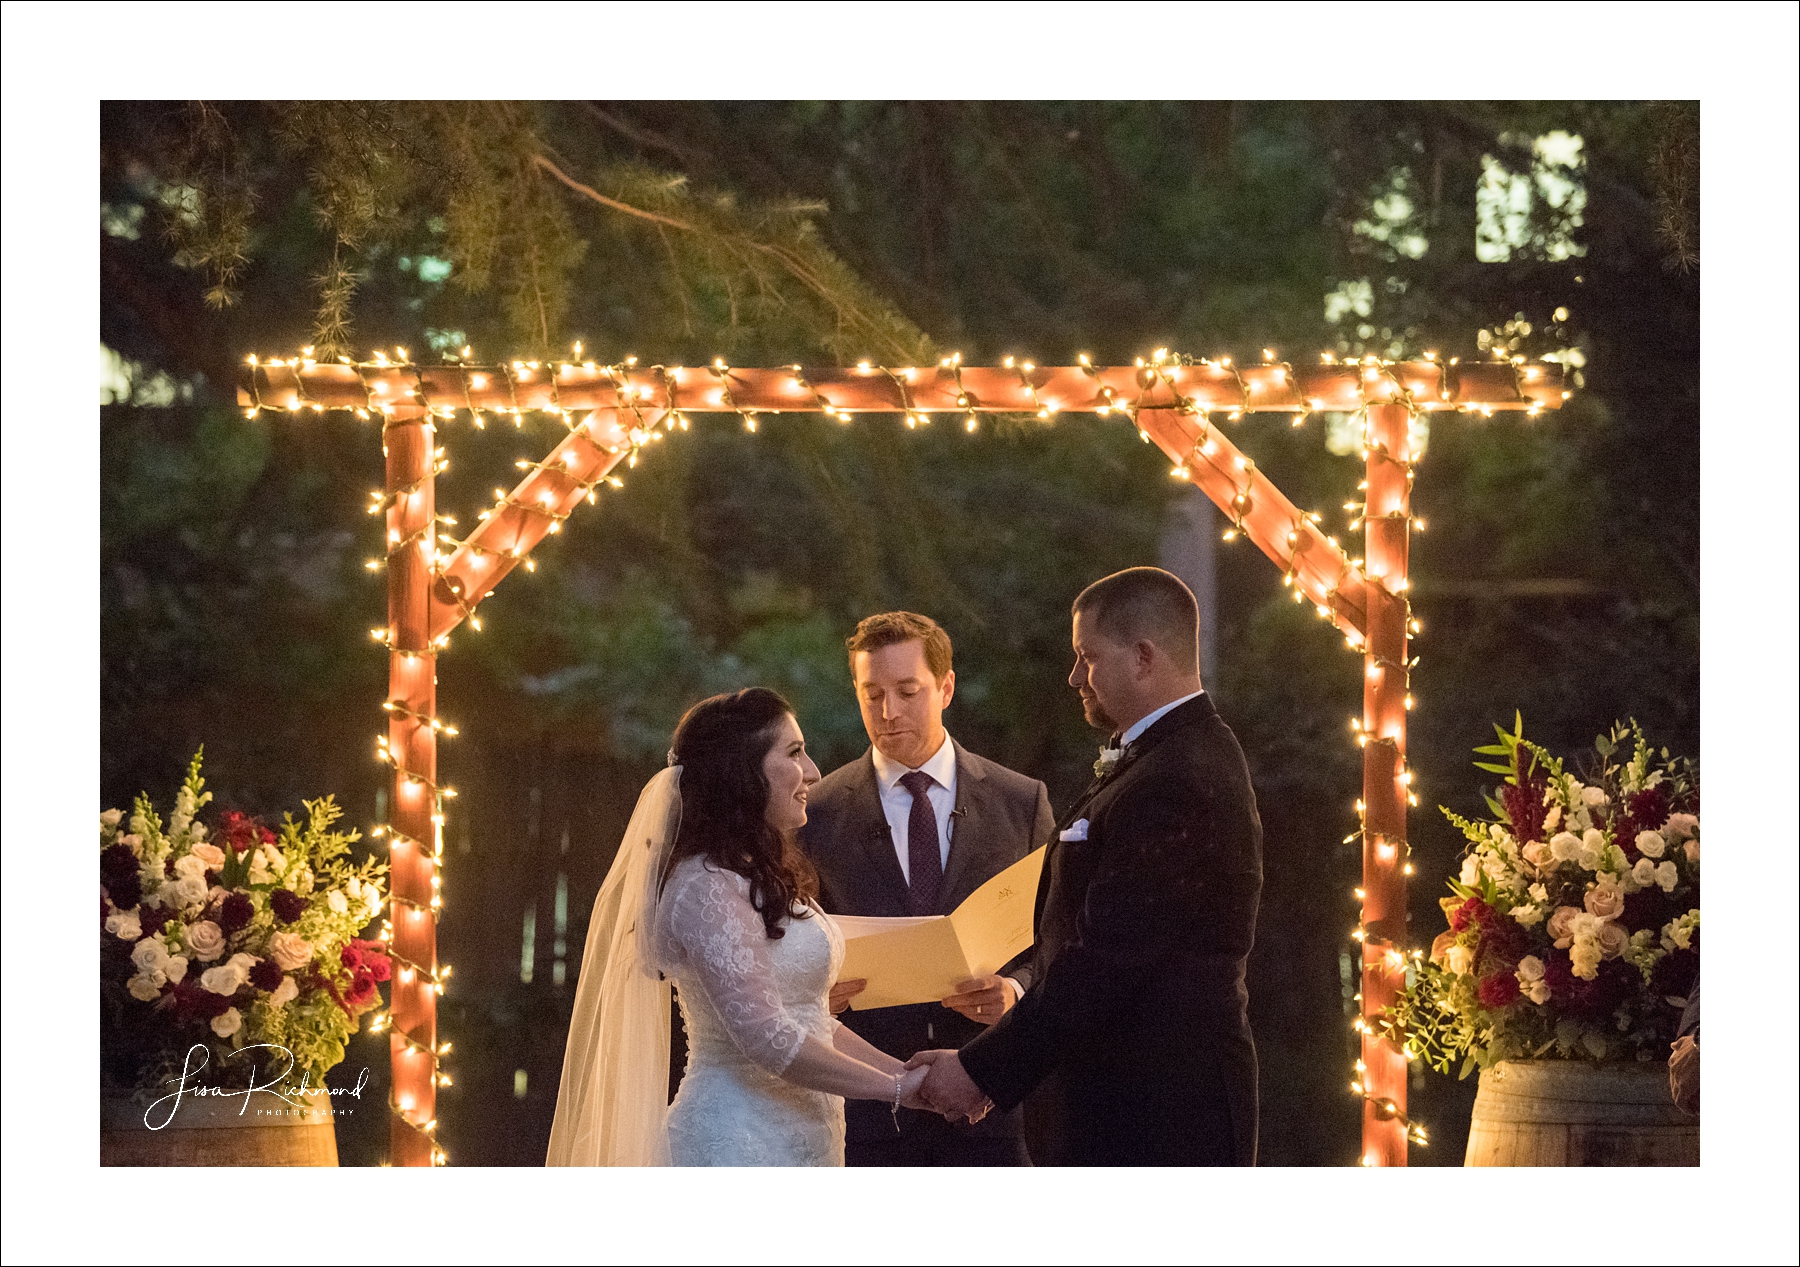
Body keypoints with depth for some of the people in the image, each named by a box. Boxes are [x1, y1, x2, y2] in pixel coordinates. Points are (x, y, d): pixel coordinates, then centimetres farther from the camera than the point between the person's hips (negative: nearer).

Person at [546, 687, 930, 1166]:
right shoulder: (708, 890, -14)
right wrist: (899, 1088, -15)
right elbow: (765, 1037, -21)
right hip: (740, 1143, -9)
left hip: (794, 1140, 9)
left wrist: (908, 1074, 7)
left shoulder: (766, 881, 18)